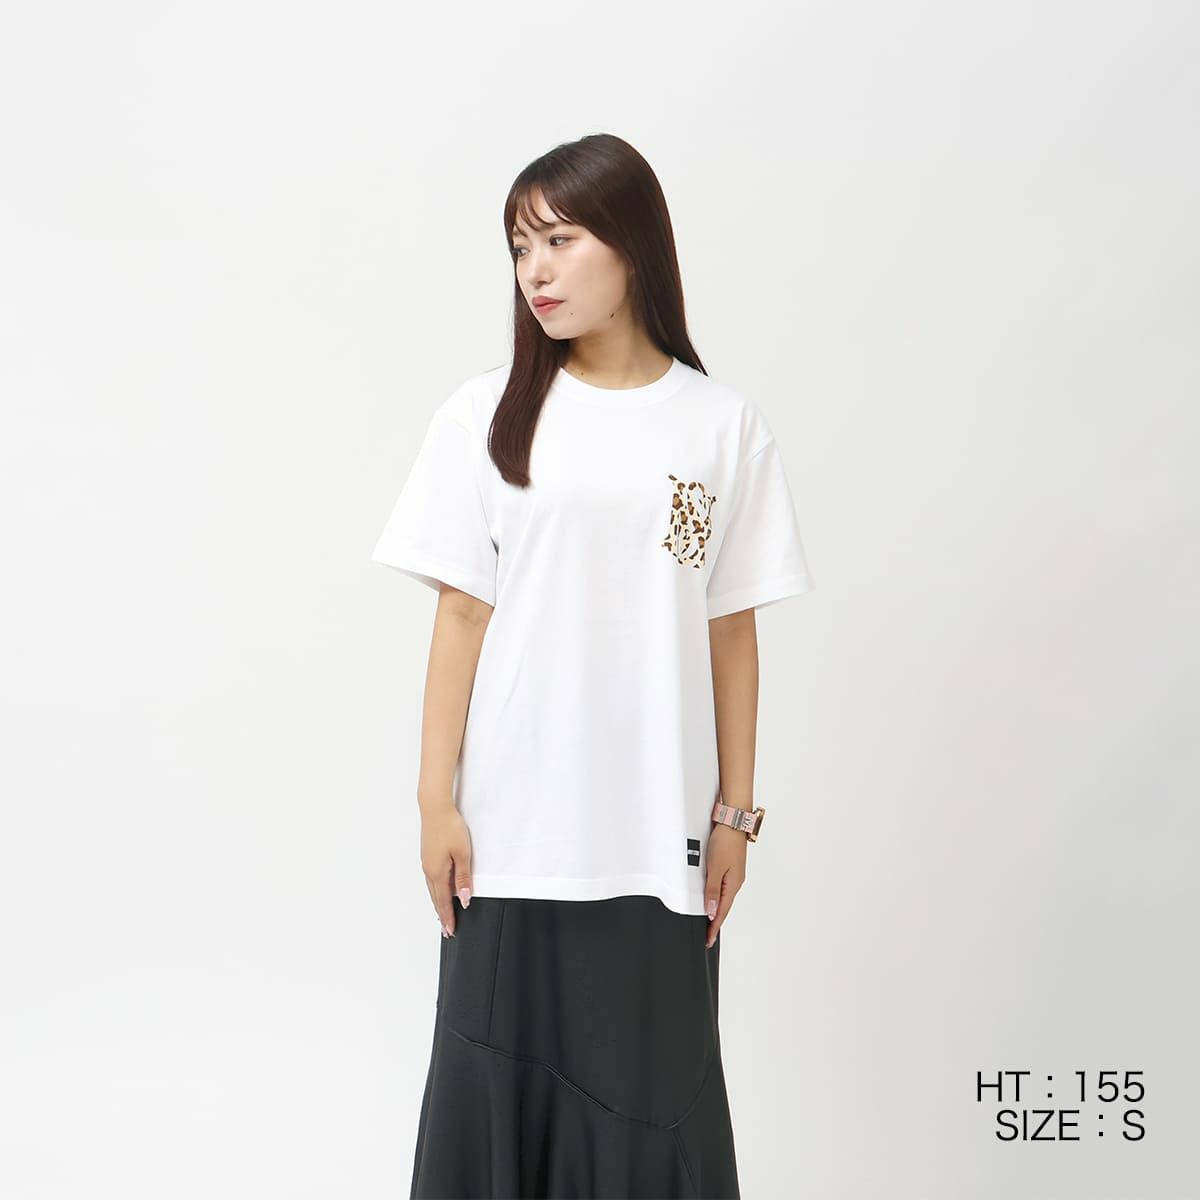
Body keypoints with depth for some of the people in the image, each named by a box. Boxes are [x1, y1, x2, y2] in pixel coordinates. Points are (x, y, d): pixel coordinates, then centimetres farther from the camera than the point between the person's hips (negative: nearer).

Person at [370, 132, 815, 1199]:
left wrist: (734, 811, 5)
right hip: (514, 826, 0)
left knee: (653, 1088, 8)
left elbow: (731, 631, 4)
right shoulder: (487, 419, 1)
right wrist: (437, 800, -3)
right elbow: (462, 614, 0)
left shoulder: (727, 428, 2)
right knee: (501, 1072, 7)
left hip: (659, 831, 1)